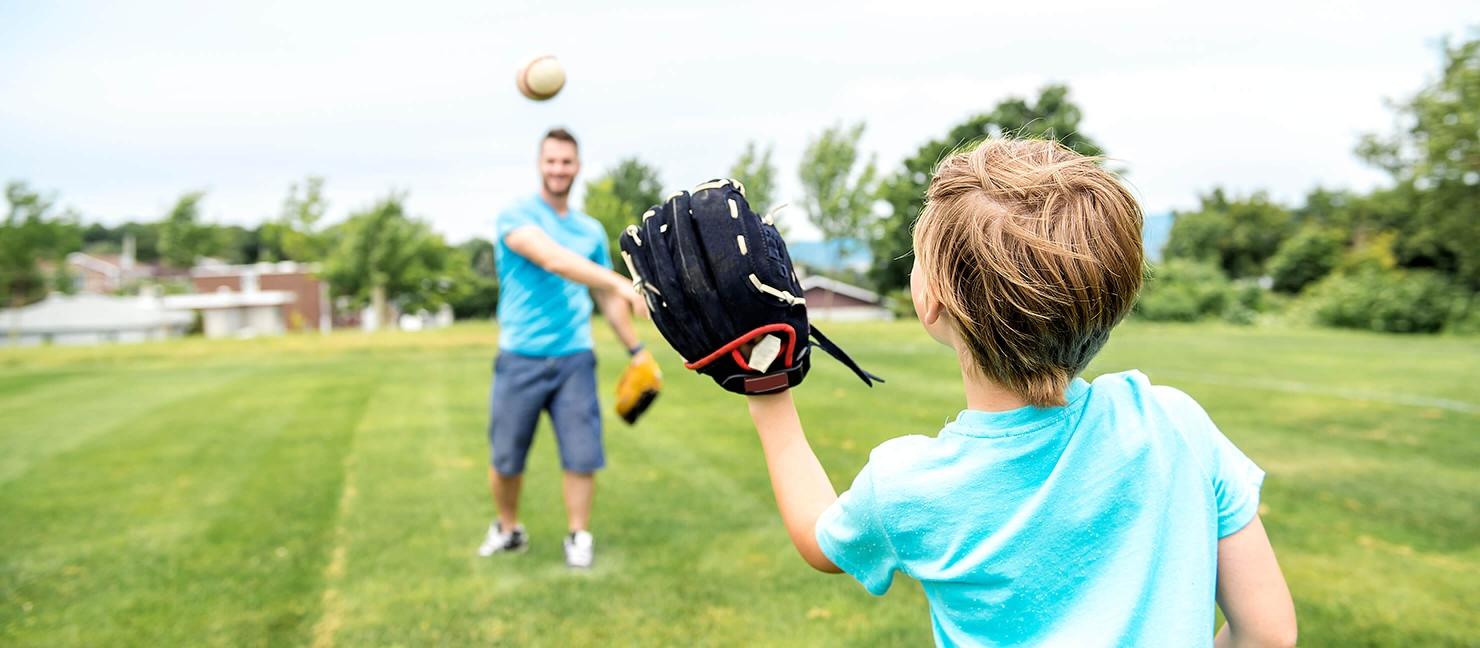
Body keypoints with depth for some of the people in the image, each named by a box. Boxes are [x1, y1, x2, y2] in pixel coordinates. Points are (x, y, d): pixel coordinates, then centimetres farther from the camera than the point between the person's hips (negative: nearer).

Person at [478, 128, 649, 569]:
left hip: (574, 359, 3)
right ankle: (507, 529, 30)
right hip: (520, 359, -2)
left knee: (581, 454, -3)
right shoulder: (516, 217, -5)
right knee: (505, 459, 5)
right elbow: (554, 259, -24)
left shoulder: (591, 230, 11)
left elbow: (605, 298, 20)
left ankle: (579, 537, 15)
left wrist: (637, 350, 15)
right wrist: (624, 284, -35)